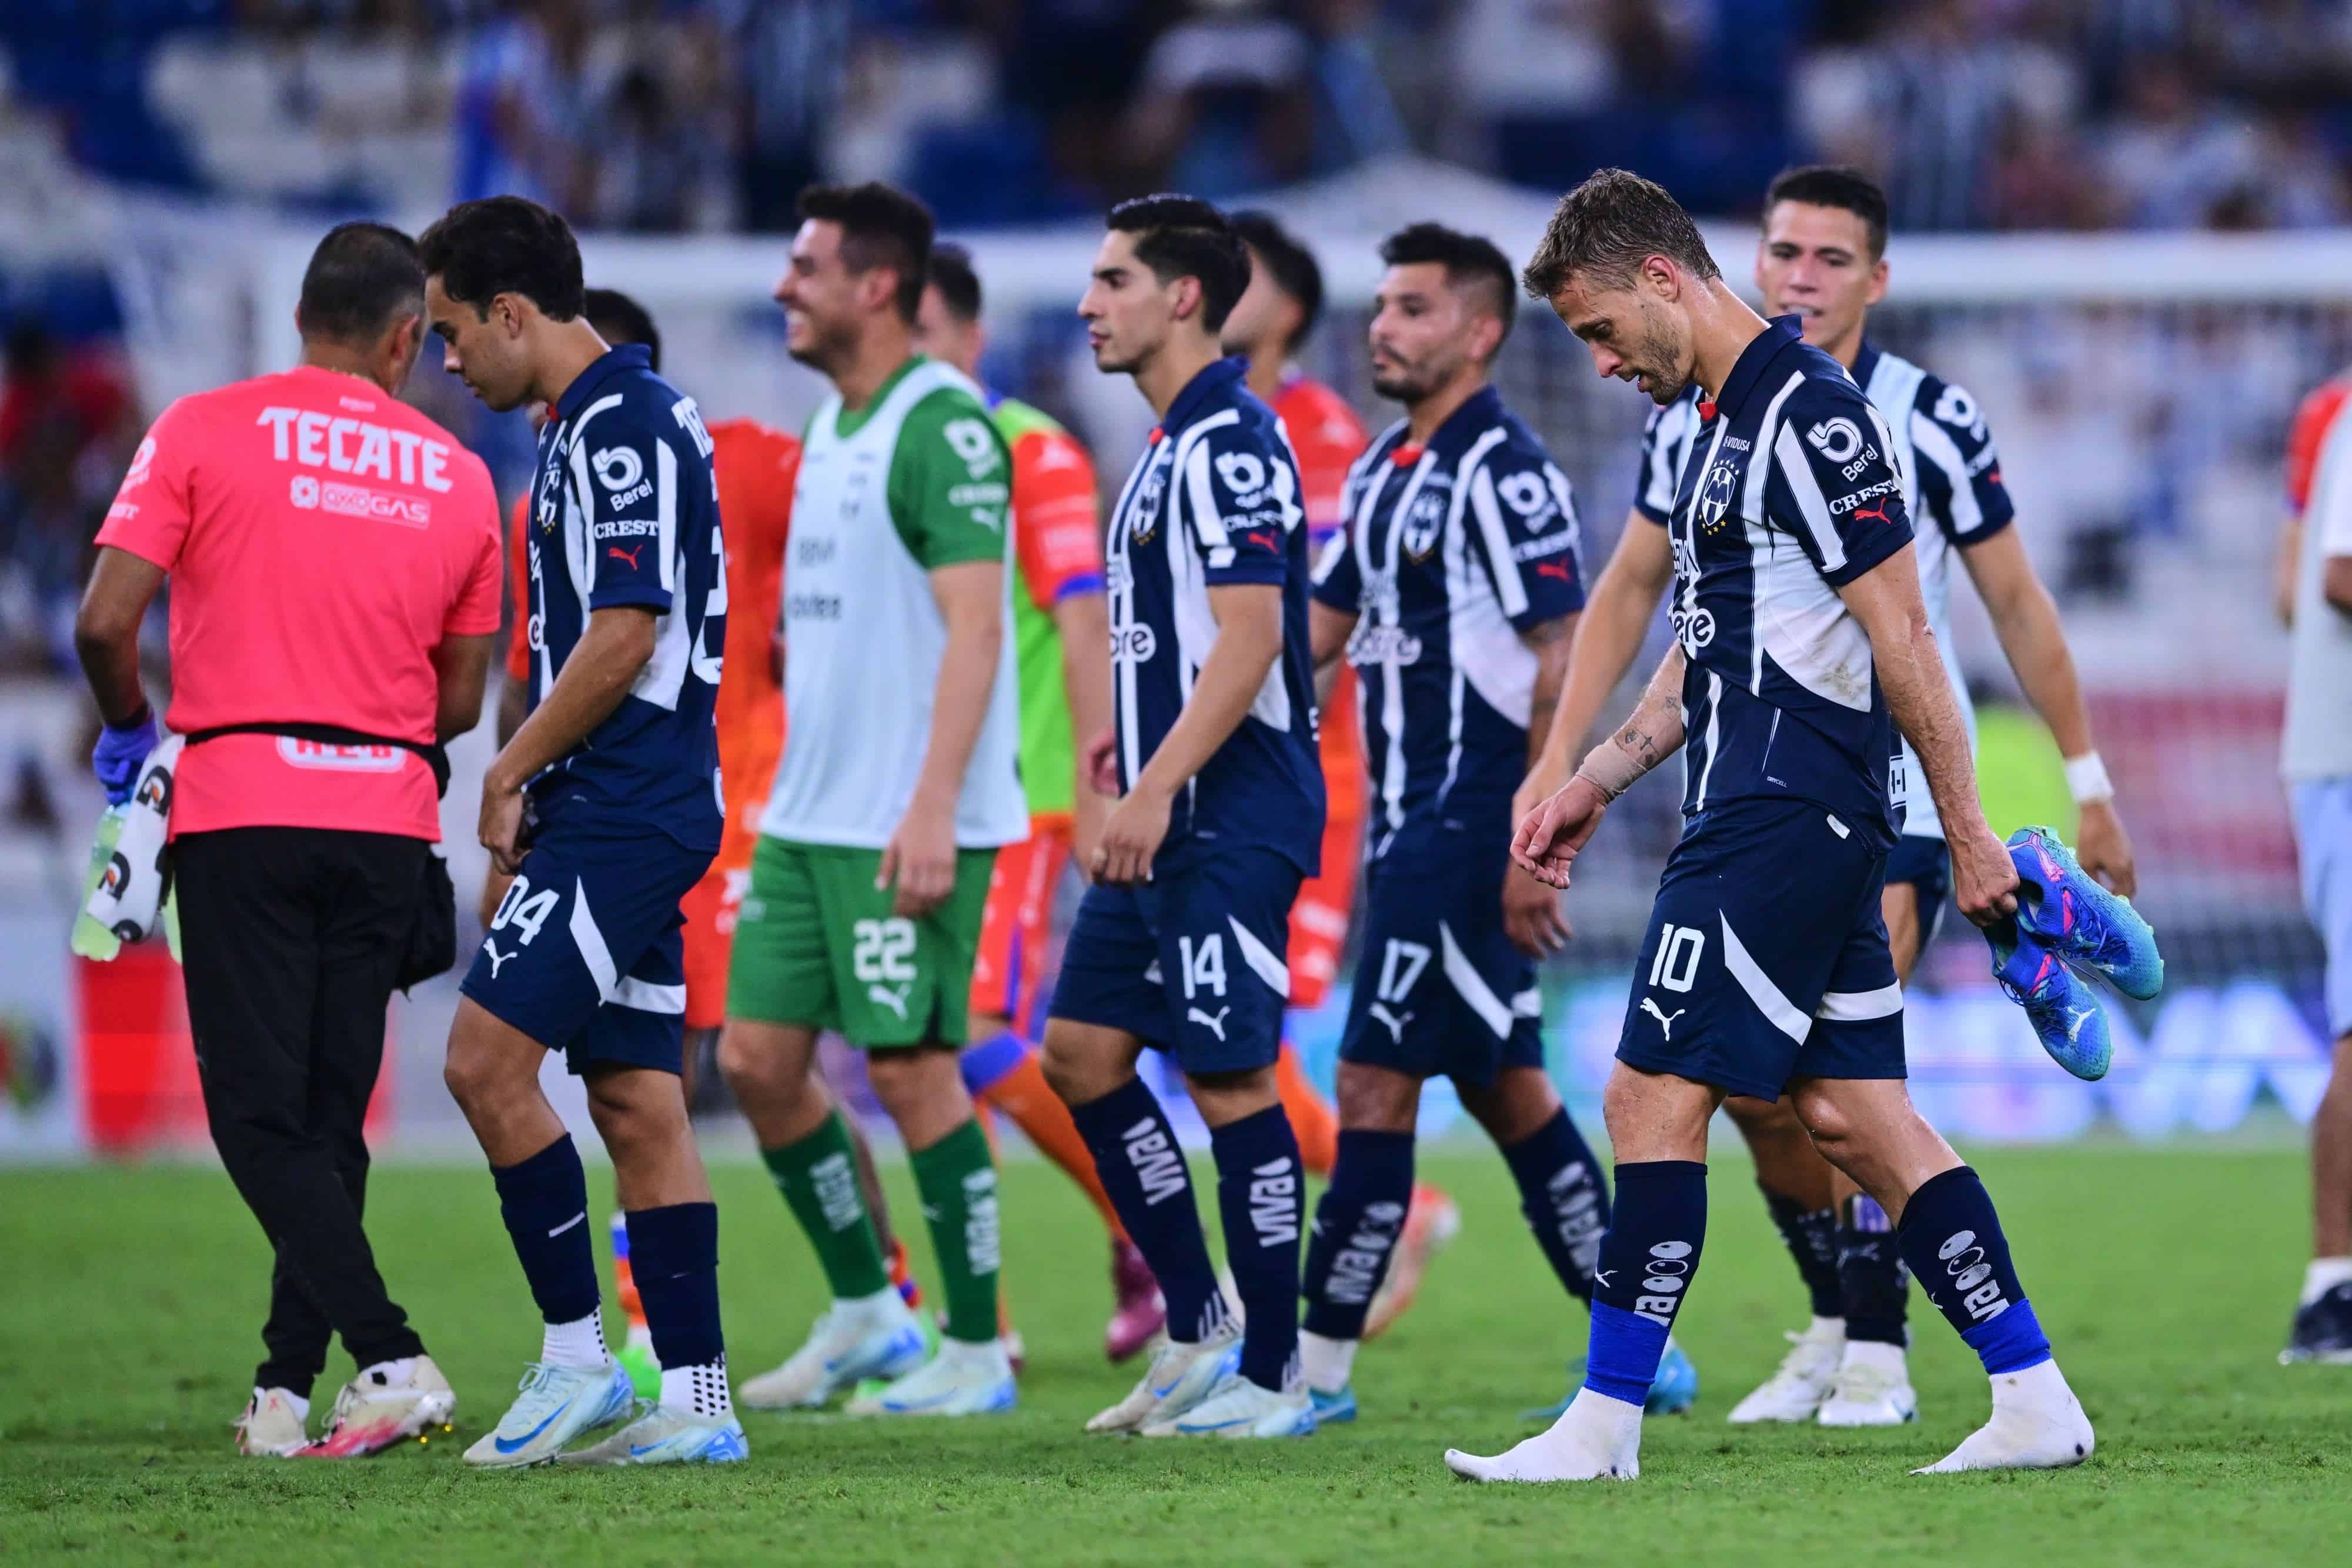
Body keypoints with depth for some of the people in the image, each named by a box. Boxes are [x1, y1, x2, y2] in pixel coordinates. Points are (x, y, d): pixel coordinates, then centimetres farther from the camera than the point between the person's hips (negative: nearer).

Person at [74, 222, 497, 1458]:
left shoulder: (205, 431, -2)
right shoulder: (455, 477, 8)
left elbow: (104, 623, -8)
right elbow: (460, 701, 12)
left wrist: (131, 729, 10)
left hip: (242, 810, -4)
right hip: (389, 820, 4)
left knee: (259, 1116, -5)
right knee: (332, 1113, 11)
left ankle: (393, 1359, -19)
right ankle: (286, 1385, 12)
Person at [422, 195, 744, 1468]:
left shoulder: (624, 428, -14)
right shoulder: (590, 426, 18)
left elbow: (622, 638, -19)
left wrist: (508, 773, -8)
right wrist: (529, 805, 17)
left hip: (624, 816, -10)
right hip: (621, 819, 10)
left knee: (488, 1055, -12)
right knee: (635, 1097, 7)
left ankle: (577, 1359, -7)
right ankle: (695, 1404, 7)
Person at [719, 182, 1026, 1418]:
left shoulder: (941, 429, -13)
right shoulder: (830, 426, 15)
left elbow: (973, 628, -19)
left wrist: (931, 806, -24)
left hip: (907, 829, -9)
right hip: (808, 811, 9)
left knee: (912, 1070, -5)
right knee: (758, 1059, 8)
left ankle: (975, 1354, 6)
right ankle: (865, 1316, 21)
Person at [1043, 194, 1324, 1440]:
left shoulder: (1230, 443, -15)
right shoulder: (1171, 445, 16)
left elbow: (1252, 638, -21)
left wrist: (1156, 788, -24)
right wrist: (1135, 743, 23)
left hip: (1231, 817, -10)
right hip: (1173, 820, 10)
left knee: (1228, 1078, -6)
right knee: (1081, 1048, 10)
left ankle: (1271, 1378, 0)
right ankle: (1200, 1332, 16)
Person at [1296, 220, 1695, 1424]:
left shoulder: (1503, 472, -13)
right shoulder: (1384, 470, 15)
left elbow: (1559, 667, -17)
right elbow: (1316, 626, 20)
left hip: (1469, 828, -10)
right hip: (1413, 821, 10)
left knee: (1376, 1079, -9)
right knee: (1503, 1086, 12)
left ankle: (1317, 1365, -5)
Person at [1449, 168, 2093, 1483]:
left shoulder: (1811, 412, -14)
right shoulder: (1726, 417, 17)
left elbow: (1902, 636, -16)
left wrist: (1968, 833, -16)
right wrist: (1599, 780, 19)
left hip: (1790, 819, -10)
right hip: (1766, 816, 10)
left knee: (1655, 1096, -8)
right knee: (1853, 1113, 8)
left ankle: (1606, 1424, -5)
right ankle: (2037, 1400, 9)